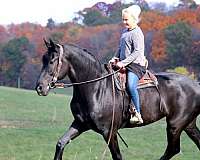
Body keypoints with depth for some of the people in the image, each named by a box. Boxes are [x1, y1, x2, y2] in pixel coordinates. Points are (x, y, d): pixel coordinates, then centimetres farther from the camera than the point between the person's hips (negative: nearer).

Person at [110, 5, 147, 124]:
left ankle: (137, 114, -30)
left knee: (131, 86, -30)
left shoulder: (137, 33, -11)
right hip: (124, 65, 10)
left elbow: (137, 52, -19)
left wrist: (124, 62, -22)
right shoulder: (125, 32, 17)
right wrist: (115, 58, 11)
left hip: (136, 65, -10)